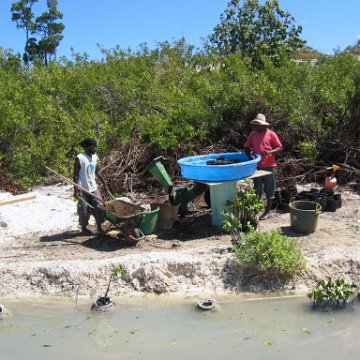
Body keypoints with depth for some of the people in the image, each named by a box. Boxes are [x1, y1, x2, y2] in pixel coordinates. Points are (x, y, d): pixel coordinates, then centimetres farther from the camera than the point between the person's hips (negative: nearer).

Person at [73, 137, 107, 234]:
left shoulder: (95, 157, 5)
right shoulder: (79, 158, -14)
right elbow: (75, 175, -13)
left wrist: (104, 182, 17)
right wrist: (75, 190, -15)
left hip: (93, 187, 6)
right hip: (83, 189, -6)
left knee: (99, 207, 2)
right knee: (84, 209, 4)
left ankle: (99, 228, 11)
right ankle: (84, 227, 23)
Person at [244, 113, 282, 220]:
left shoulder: (271, 134, -5)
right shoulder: (253, 134, 7)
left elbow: (279, 148, -4)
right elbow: (246, 147, 12)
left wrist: (269, 152, -21)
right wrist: (249, 152, -11)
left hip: (269, 166, -4)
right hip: (257, 166, 4)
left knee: (269, 190, 6)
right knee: (257, 190, 11)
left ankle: (267, 211, 16)